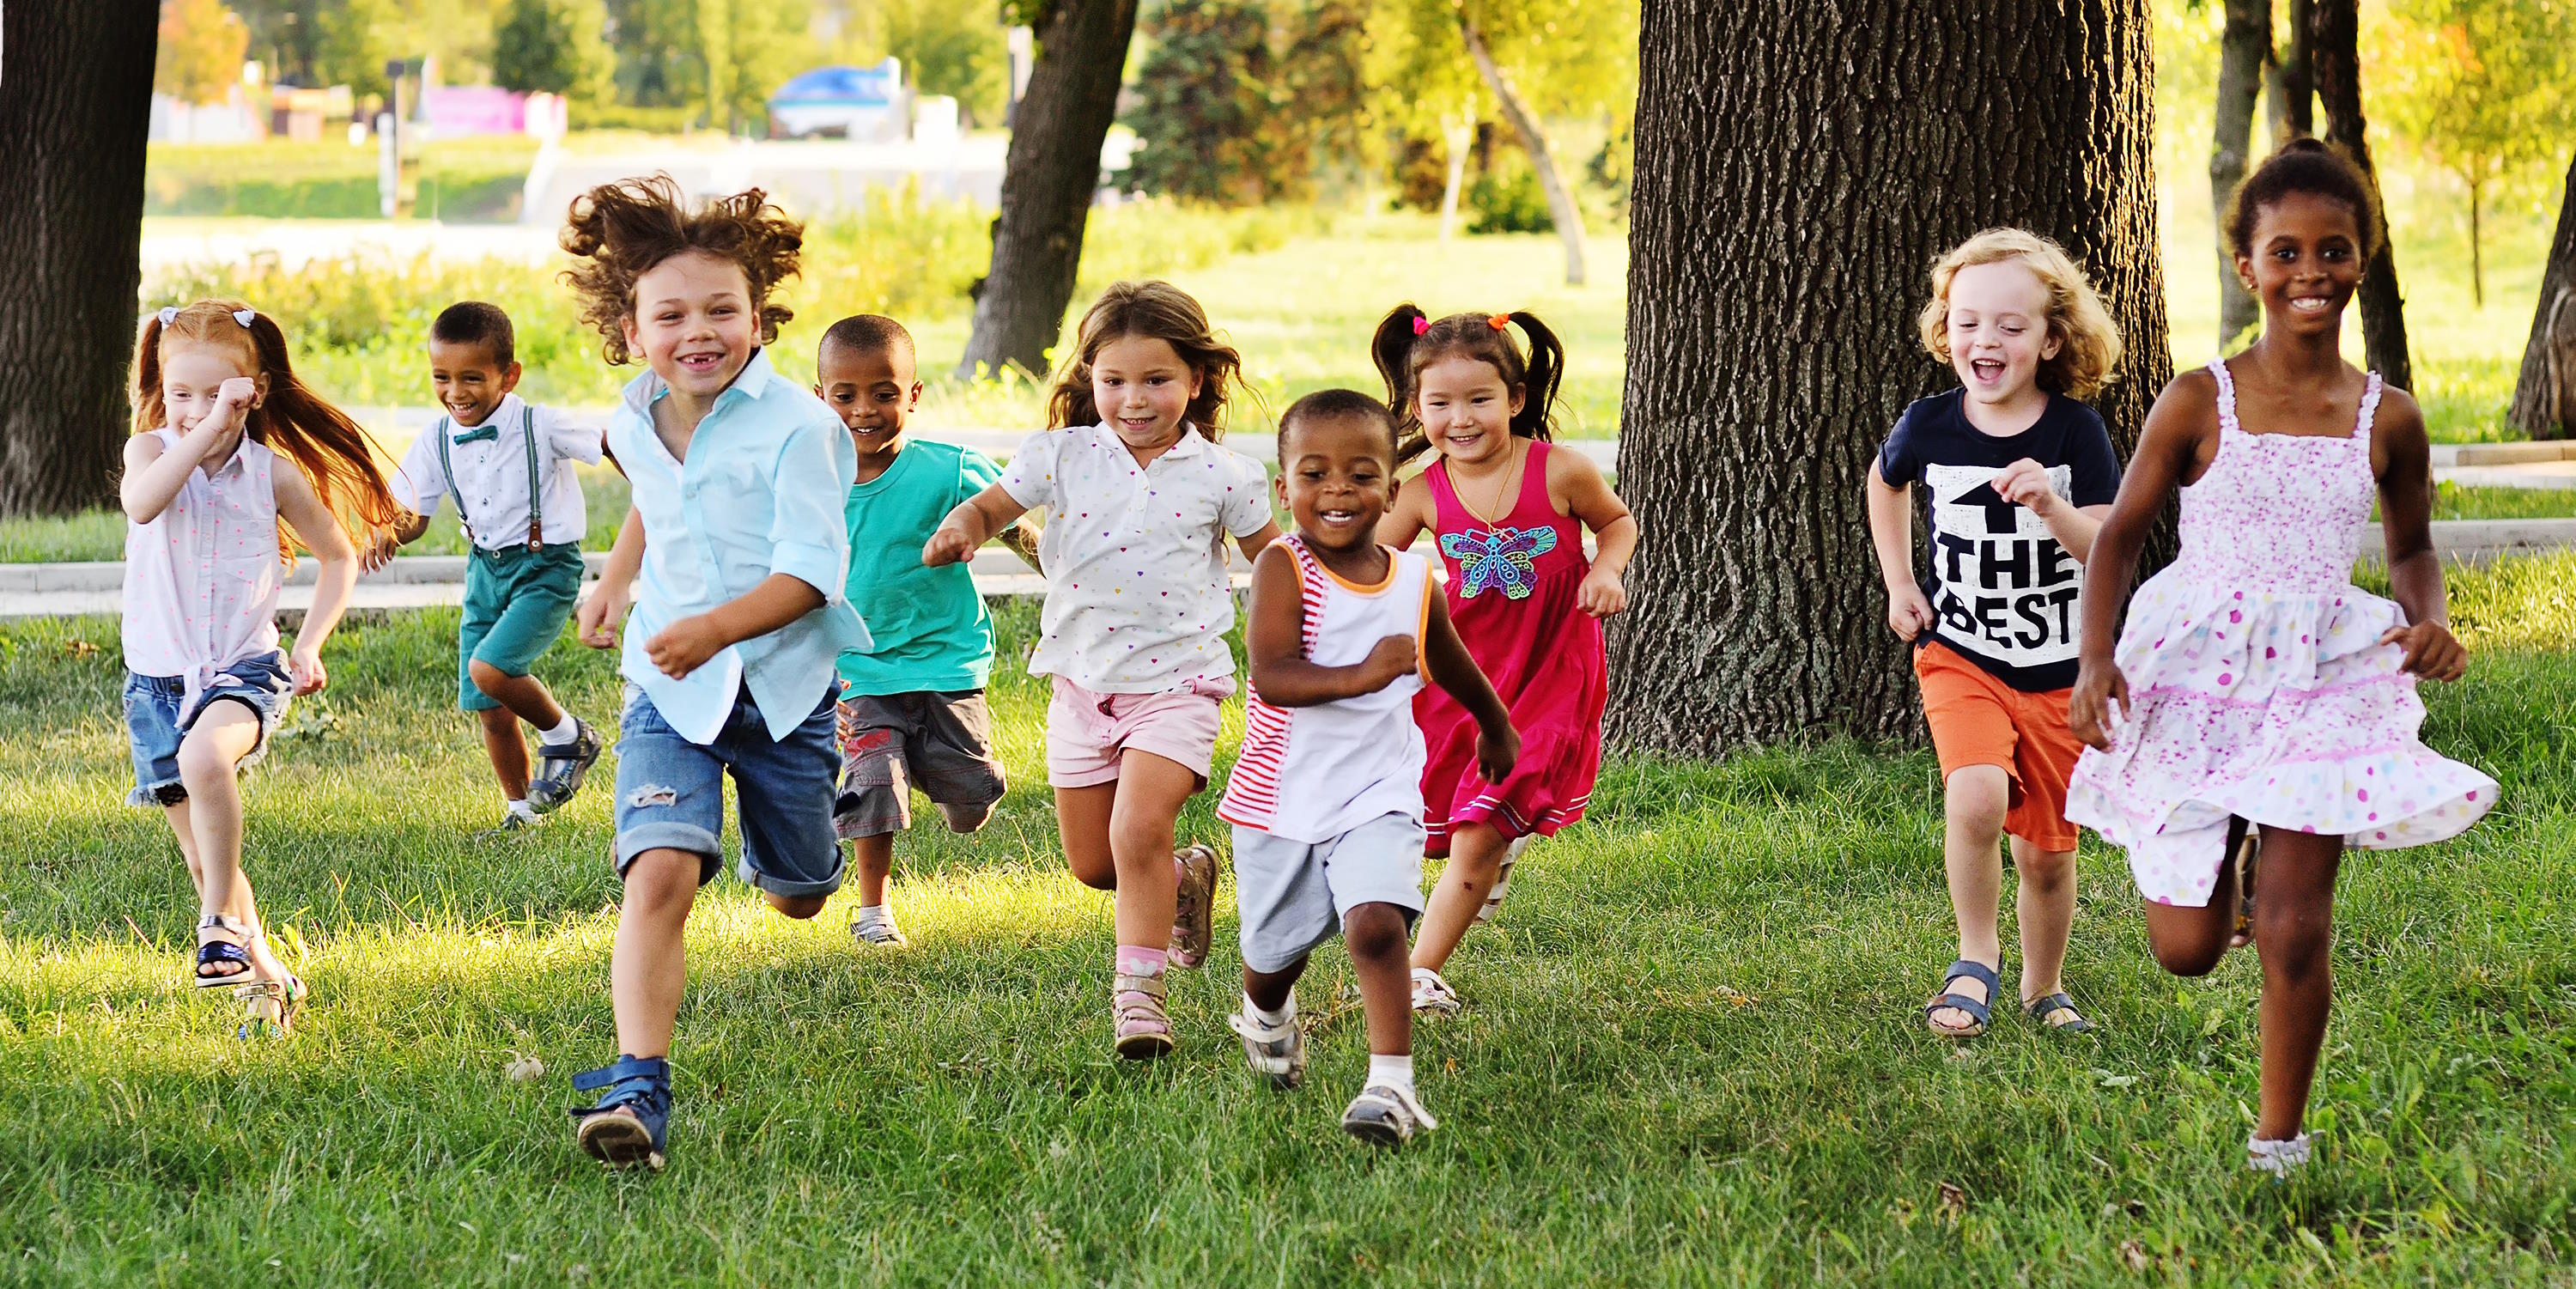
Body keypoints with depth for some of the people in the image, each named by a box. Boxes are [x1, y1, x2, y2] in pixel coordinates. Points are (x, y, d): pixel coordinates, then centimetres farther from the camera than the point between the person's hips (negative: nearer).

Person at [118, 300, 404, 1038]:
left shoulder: (274, 472, -3)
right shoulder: (153, 449, -4)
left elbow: (338, 556, 11)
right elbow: (141, 504, -28)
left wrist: (309, 644, 1)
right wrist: (206, 430, -31)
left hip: (245, 671, -2)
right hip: (158, 675, 2)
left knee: (206, 756, -36)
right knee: (204, 856, 6)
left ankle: (221, 924, -23)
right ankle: (266, 978, 24)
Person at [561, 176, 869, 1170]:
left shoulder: (794, 427, -18)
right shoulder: (636, 423, 1)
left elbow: (811, 571, -24)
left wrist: (718, 628, -37)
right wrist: (616, 581, 23)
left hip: (782, 681, -2)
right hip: (670, 690, 2)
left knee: (797, 899, 18)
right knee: (659, 872, -22)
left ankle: (778, 839, 58)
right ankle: (639, 1086, -29)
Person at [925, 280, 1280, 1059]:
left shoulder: (1219, 476, -3)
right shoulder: (1063, 457, -1)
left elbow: (1270, 559, 9)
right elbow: (992, 505, 1)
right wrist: (962, 528, -23)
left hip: (1174, 681, -3)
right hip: (1083, 683, 3)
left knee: (1139, 830, -22)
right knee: (1090, 865, 9)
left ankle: (1139, 989, -11)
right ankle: (1185, 878, 40)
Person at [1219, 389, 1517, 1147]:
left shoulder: (1415, 582, 0)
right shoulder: (1284, 568, -13)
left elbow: (1452, 667, 22)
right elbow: (1271, 677, -26)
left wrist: (1496, 730, 38)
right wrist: (1364, 675, -38)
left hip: (1377, 798, 1)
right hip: (1281, 799, -1)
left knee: (1376, 924, -23)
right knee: (1274, 951, 16)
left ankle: (1392, 1084, -22)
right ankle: (1267, 1018, 51)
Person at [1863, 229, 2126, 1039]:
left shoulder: (2074, 430, -10)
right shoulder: (1929, 427, -5)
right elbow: (1885, 482, 19)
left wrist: (2050, 505, -33)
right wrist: (1899, 583, 13)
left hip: (2060, 673, 0)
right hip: (1960, 658, 0)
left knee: (2047, 851, 9)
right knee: (1977, 797, -27)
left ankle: (2043, 987, 34)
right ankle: (1975, 960, -6)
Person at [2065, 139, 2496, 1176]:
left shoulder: (2386, 421, 0)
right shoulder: (2198, 406, -6)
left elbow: (2412, 548, 16)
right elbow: (2119, 535, 1)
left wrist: (2430, 622, -5)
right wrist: (2097, 657, -13)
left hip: (2322, 675, 0)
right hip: (2195, 672, 0)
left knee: (2294, 929, -6)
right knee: (2185, 948, 3)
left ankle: (2279, 1141, 13)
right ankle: (2224, 855, 40)